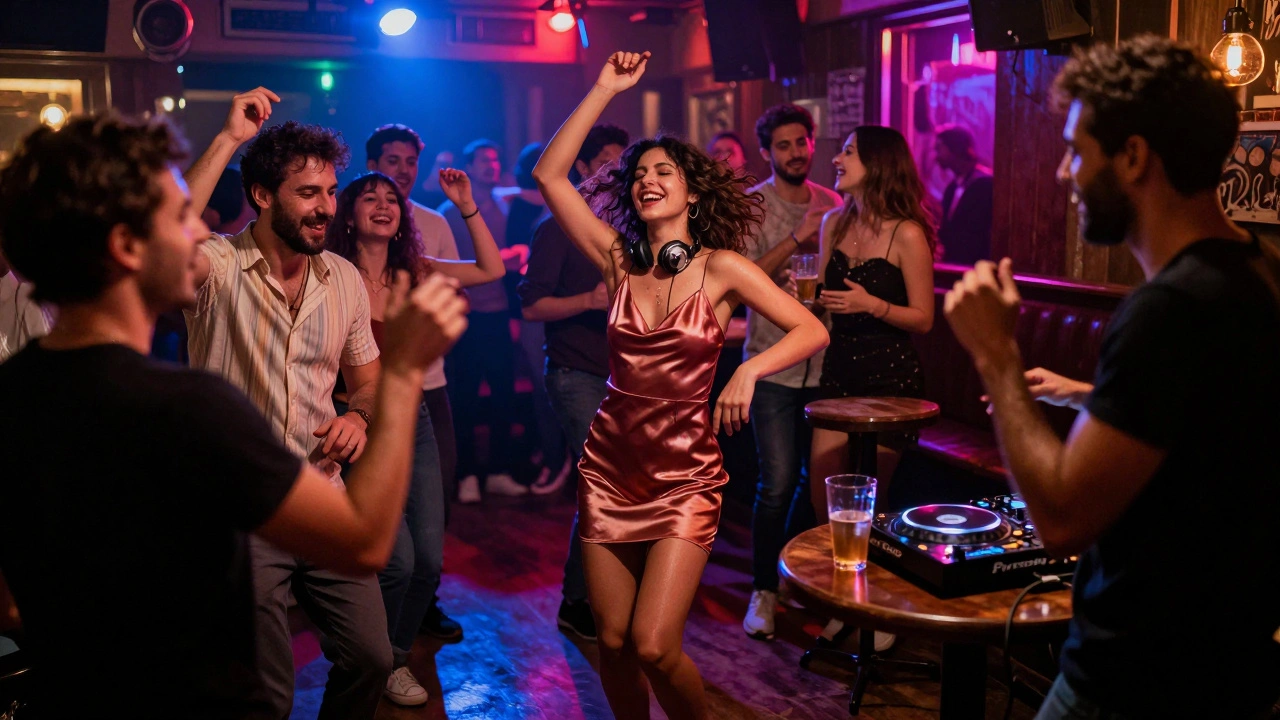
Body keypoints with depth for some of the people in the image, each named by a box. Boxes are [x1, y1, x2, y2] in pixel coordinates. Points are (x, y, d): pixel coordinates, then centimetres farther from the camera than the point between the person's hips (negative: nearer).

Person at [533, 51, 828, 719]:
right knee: (612, 644, 7)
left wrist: (749, 369, -22)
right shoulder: (619, 260, 3)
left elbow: (811, 330, -6)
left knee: (653, 647, -10)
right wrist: (605, 90, -1)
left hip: (684, 472, -3)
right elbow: (548, 174, -2)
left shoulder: (721, 267, -5)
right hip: (610, 464, 3)